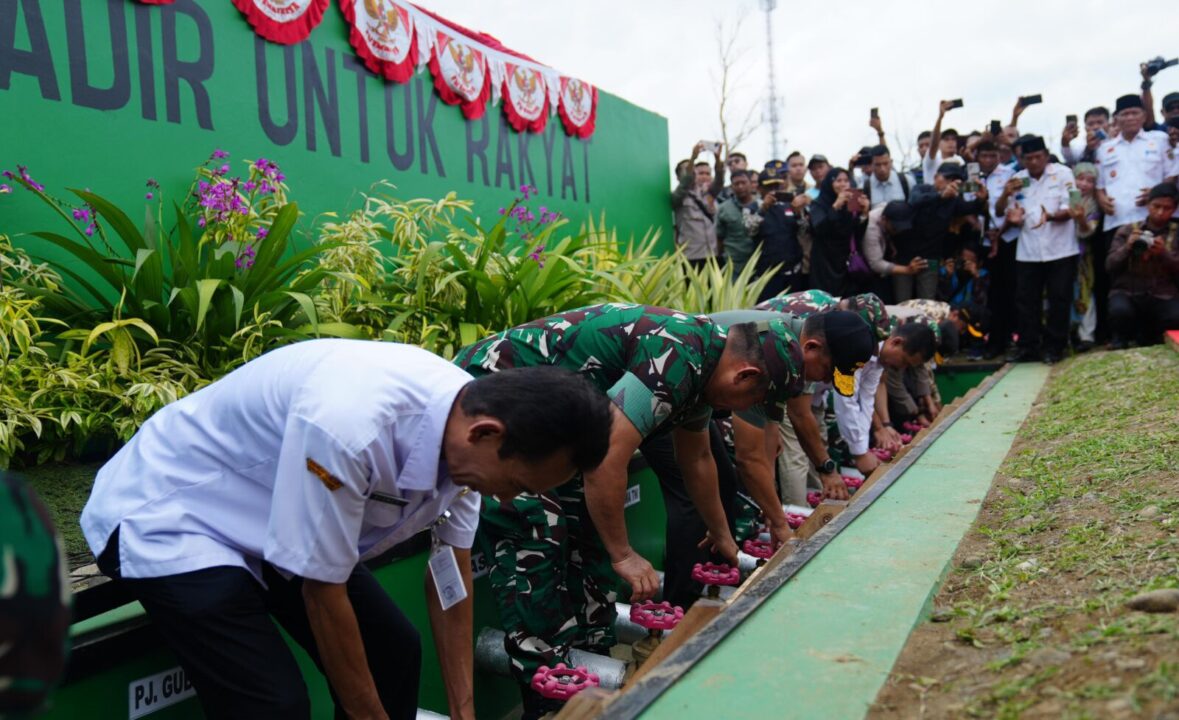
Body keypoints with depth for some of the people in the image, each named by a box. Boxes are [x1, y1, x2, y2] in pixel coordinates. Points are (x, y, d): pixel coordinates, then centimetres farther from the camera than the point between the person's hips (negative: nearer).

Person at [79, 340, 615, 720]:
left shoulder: (464, 420, -14)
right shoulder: (352, 426, -39)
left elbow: (452, 568, -2)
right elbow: (322, 591, -26)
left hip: (267, 509, 7)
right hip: (167, 517, -7)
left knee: (393, 653, 4)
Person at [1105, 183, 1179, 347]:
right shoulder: (1127, 230, 9)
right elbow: (1110, 266, 2)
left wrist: (1164, 254, -15)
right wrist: (1127, 247, -14)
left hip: (1164, 296, 1)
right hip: (1127, 292, -1)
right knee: (1120, 310, -36)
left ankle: (1148, 337, 4)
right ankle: (1121, 342, -1)